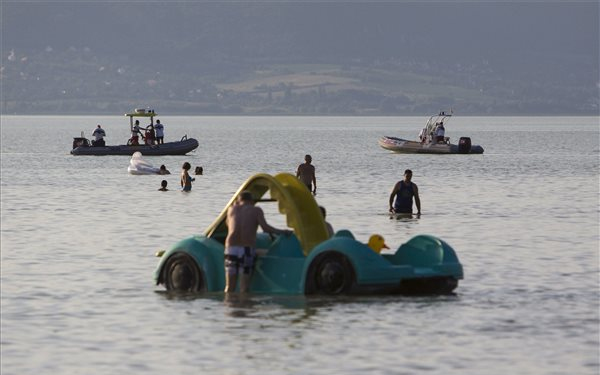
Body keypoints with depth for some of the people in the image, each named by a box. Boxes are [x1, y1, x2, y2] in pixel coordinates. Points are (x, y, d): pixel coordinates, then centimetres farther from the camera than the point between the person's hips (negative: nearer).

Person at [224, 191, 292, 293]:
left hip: (231, 248, 2)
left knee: (229, 287, 7)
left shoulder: (232, 209, 14)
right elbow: (265, 227, -7)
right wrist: (282, 232, 2)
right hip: (247, 250, -2)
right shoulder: (256, 210, 6)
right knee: (244, 287, 2)